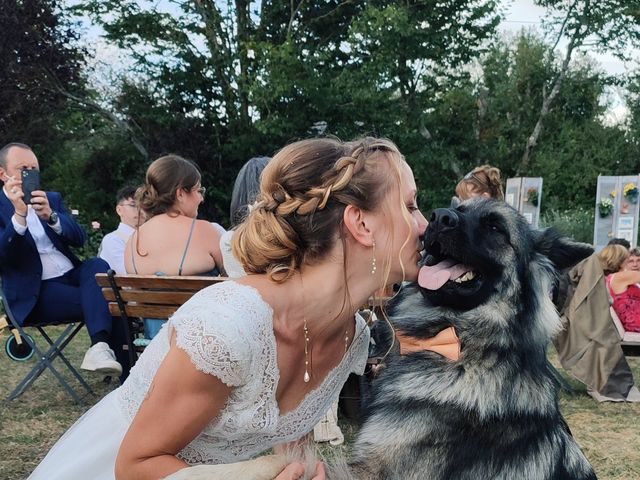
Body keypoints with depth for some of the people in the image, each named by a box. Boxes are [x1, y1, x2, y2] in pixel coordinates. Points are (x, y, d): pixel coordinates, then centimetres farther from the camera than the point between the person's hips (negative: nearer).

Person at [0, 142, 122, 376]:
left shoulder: (52, 199, 15)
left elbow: (79, 239, 1)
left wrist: (51, 215, -18)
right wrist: (19, 215, -27)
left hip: (71, 276, 4)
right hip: (34, 292, -4)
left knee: (97, 265, -30)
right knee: (106, 301, -26)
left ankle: (101, 346, -43)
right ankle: (123, 361, -16)